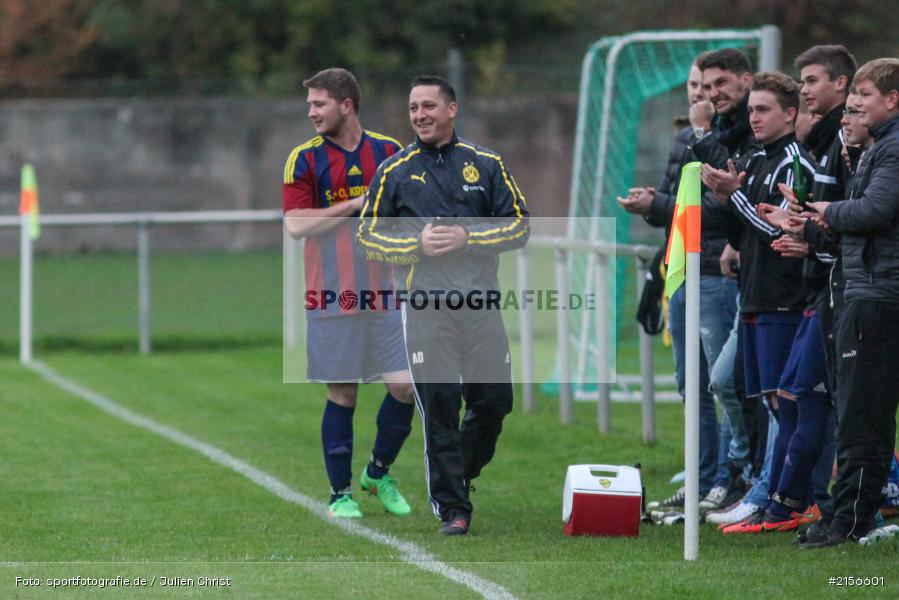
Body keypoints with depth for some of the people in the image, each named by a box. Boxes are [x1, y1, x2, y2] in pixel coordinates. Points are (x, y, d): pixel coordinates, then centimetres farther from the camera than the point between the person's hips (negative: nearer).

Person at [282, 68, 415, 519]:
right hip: (332, 296, -2)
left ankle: (378, 473, 20)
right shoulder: (304, 159, -2)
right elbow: (296, 225, -11)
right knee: (342, 395, 2)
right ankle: (340, 494, 14)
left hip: (385, 292, 2)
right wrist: (358, 204, -16)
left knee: (405, 387, -3)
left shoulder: (389, 152, 5)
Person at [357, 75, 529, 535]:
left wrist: (467, 237, -9)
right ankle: (452, 508, 1)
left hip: (481, 301, 1)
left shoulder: (486, 165, 9)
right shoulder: (394, 171, 8)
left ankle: (459, 475, 30)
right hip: (426, 306, -1)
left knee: (494, 399, 3)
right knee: (439, 404, -5)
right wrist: (417, 243, -8)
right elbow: (368, 237, 9)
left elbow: (519, 226, 7)